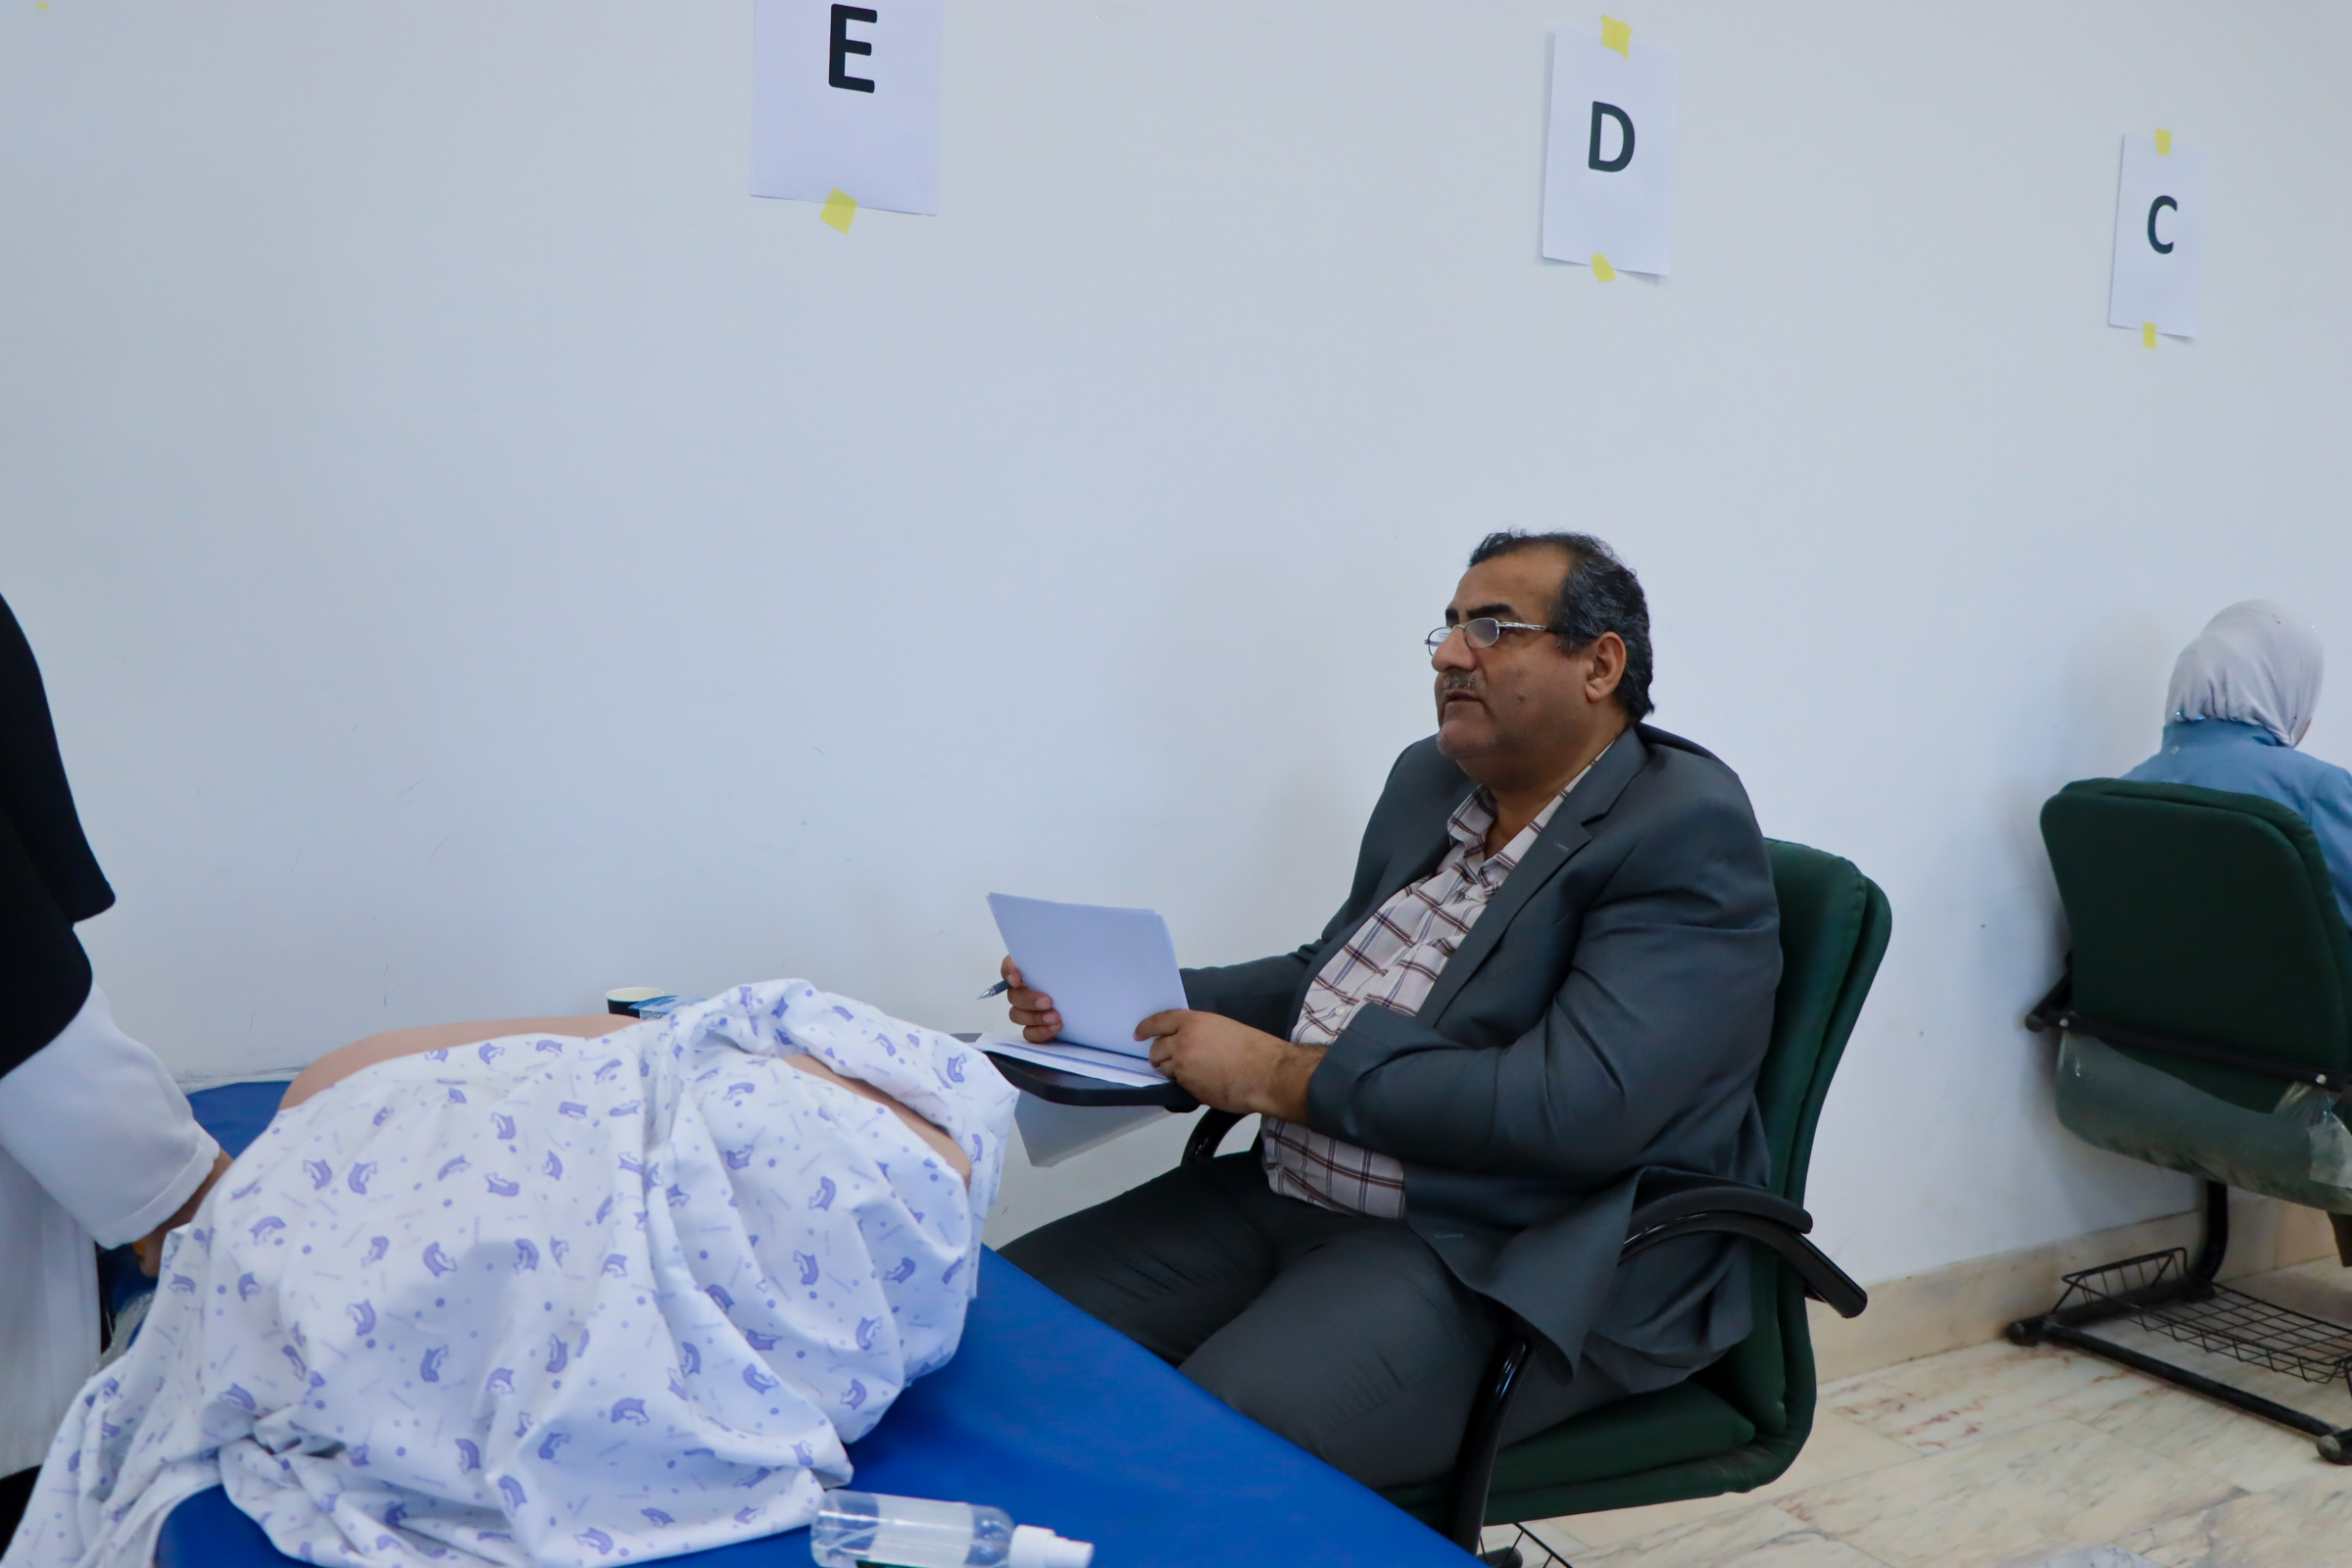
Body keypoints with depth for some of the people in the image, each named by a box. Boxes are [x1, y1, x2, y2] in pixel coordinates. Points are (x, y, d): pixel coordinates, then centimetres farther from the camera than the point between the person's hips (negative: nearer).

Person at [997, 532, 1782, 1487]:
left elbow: (1580, 1105, -24)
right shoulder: (1431, 780, 12)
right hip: (1285, 1194, 8)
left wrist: (1280, 1075, -20)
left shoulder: (1687, 834, -14)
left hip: (1501, 1265, -7)